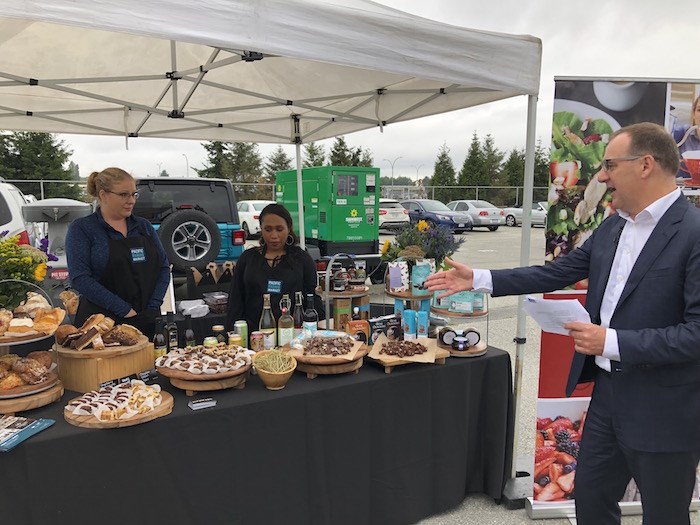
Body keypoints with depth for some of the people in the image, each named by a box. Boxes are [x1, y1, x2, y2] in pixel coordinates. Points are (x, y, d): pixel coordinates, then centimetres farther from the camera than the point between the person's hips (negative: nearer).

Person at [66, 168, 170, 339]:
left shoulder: (144, 226, 10)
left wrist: (152, 308, -6)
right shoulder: (81, 228, -2)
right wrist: (125, 310, -17)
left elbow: (164, 267, 8)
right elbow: (80, 278, -12)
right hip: (100, 323, -3)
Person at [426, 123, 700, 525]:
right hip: (608, 391, 7)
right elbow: (556, 274, 8)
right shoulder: (612, 227, 5)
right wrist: (478, 279, 4)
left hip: (663, 410, -7)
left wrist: (612, 342, -25)